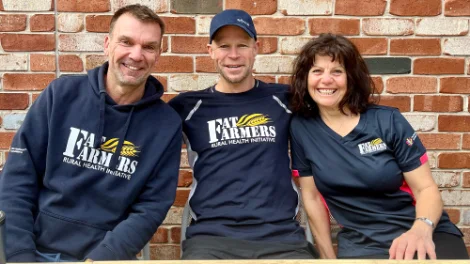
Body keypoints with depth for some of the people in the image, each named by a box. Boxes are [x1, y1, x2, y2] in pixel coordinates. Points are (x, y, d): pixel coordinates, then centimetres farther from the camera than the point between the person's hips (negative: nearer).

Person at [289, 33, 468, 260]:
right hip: (361, 245, 2)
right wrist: (328, 256, 4)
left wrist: (422, 229, -26)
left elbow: (426, 189, -6)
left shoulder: (388, 121, -6)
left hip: (426, 236, -2)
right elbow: (312, 197, 4)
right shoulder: (301, 128, -2)